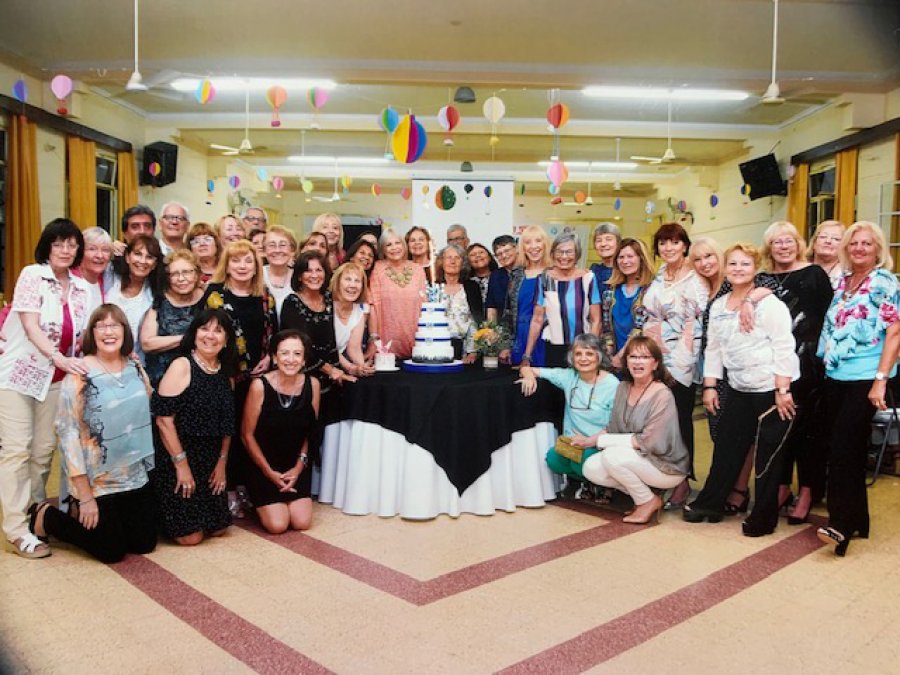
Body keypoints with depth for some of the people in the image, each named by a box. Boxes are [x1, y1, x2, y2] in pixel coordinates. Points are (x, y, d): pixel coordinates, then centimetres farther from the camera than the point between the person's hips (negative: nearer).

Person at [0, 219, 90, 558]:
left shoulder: (81, 287, 6)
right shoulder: (32, 275, -9)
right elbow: (30, 326, -17)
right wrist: (60, 358, -29)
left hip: (54, 378, 5)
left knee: (44, 450, 7)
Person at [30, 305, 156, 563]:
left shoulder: (136, 369, 2)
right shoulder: (79, 375, -14)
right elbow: (68, 433, -15)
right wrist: (85, 496, -15)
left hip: (137, 478, 6)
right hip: (97, 483, -5)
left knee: (145, 544, 11)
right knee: (111, 551, 3)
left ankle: (81, 514, 33)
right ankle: (46, 517, 24)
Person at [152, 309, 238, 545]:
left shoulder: (225, 373, 6)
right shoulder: (182, 366, -12)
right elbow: (163, 419, -17)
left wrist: (222, 461, 5)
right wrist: (181, 464, -16)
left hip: (211, 461, 6)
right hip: (177, 459, -6)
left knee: (218, 528, 11)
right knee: (190, 536, -3)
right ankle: (158, 517, 25)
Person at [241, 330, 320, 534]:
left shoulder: (312, 385, -8)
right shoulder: (260, 385, -17)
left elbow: (309, 432, 4)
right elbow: (248, 435, -9)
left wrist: (299, 467, -2)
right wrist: (269, 472, -8)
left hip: (296, 466, 3)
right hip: (263, 466, -3)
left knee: (302, 522, -6)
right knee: (277, 525, -10)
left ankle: (288, 499, 26)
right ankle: (256, 500, 23)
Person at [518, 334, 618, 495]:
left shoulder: (612, 384, -6)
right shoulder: (568, 376, 4)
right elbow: (526, 369, 9)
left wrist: (590, 441, -23)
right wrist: (529, 376, -15)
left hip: (600, 446, -3)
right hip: (572, 444, 3)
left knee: (583, 459, -33)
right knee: (553, 458, -27)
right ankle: (575, 478, 7)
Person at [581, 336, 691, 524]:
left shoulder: (662, 395, -19)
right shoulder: (623, 388, 3)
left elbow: (651, 443, -23)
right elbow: (613, 429, 6)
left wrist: (600, 440, -20)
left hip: (667, 467, -7)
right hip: (635, 459, 7)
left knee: (612, 456, -28)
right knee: (591, 468, -13)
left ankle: (649, 501, -4)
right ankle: (641, 493, 4)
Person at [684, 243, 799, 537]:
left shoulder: (769, 304, -10)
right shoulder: (718, 306, 10)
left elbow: (783, 348, -14)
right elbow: (713, 349, 13)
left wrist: (783, 391, -18)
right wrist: (709, 386, 9)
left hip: (772, 389, -6)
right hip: (740, 391, 6)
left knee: (768, 455, 3)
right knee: (726, 447, 12)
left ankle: (763, 517, 14)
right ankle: (710, 503, 26)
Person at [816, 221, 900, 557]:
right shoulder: (841, 282, 13)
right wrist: (826, 369, 13)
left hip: (865, 378, -6)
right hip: (835, 377, 6)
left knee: (843, 447, -10)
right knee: (846, 449, 10)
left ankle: (841, 523, -2)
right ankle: (857, 519, 23)